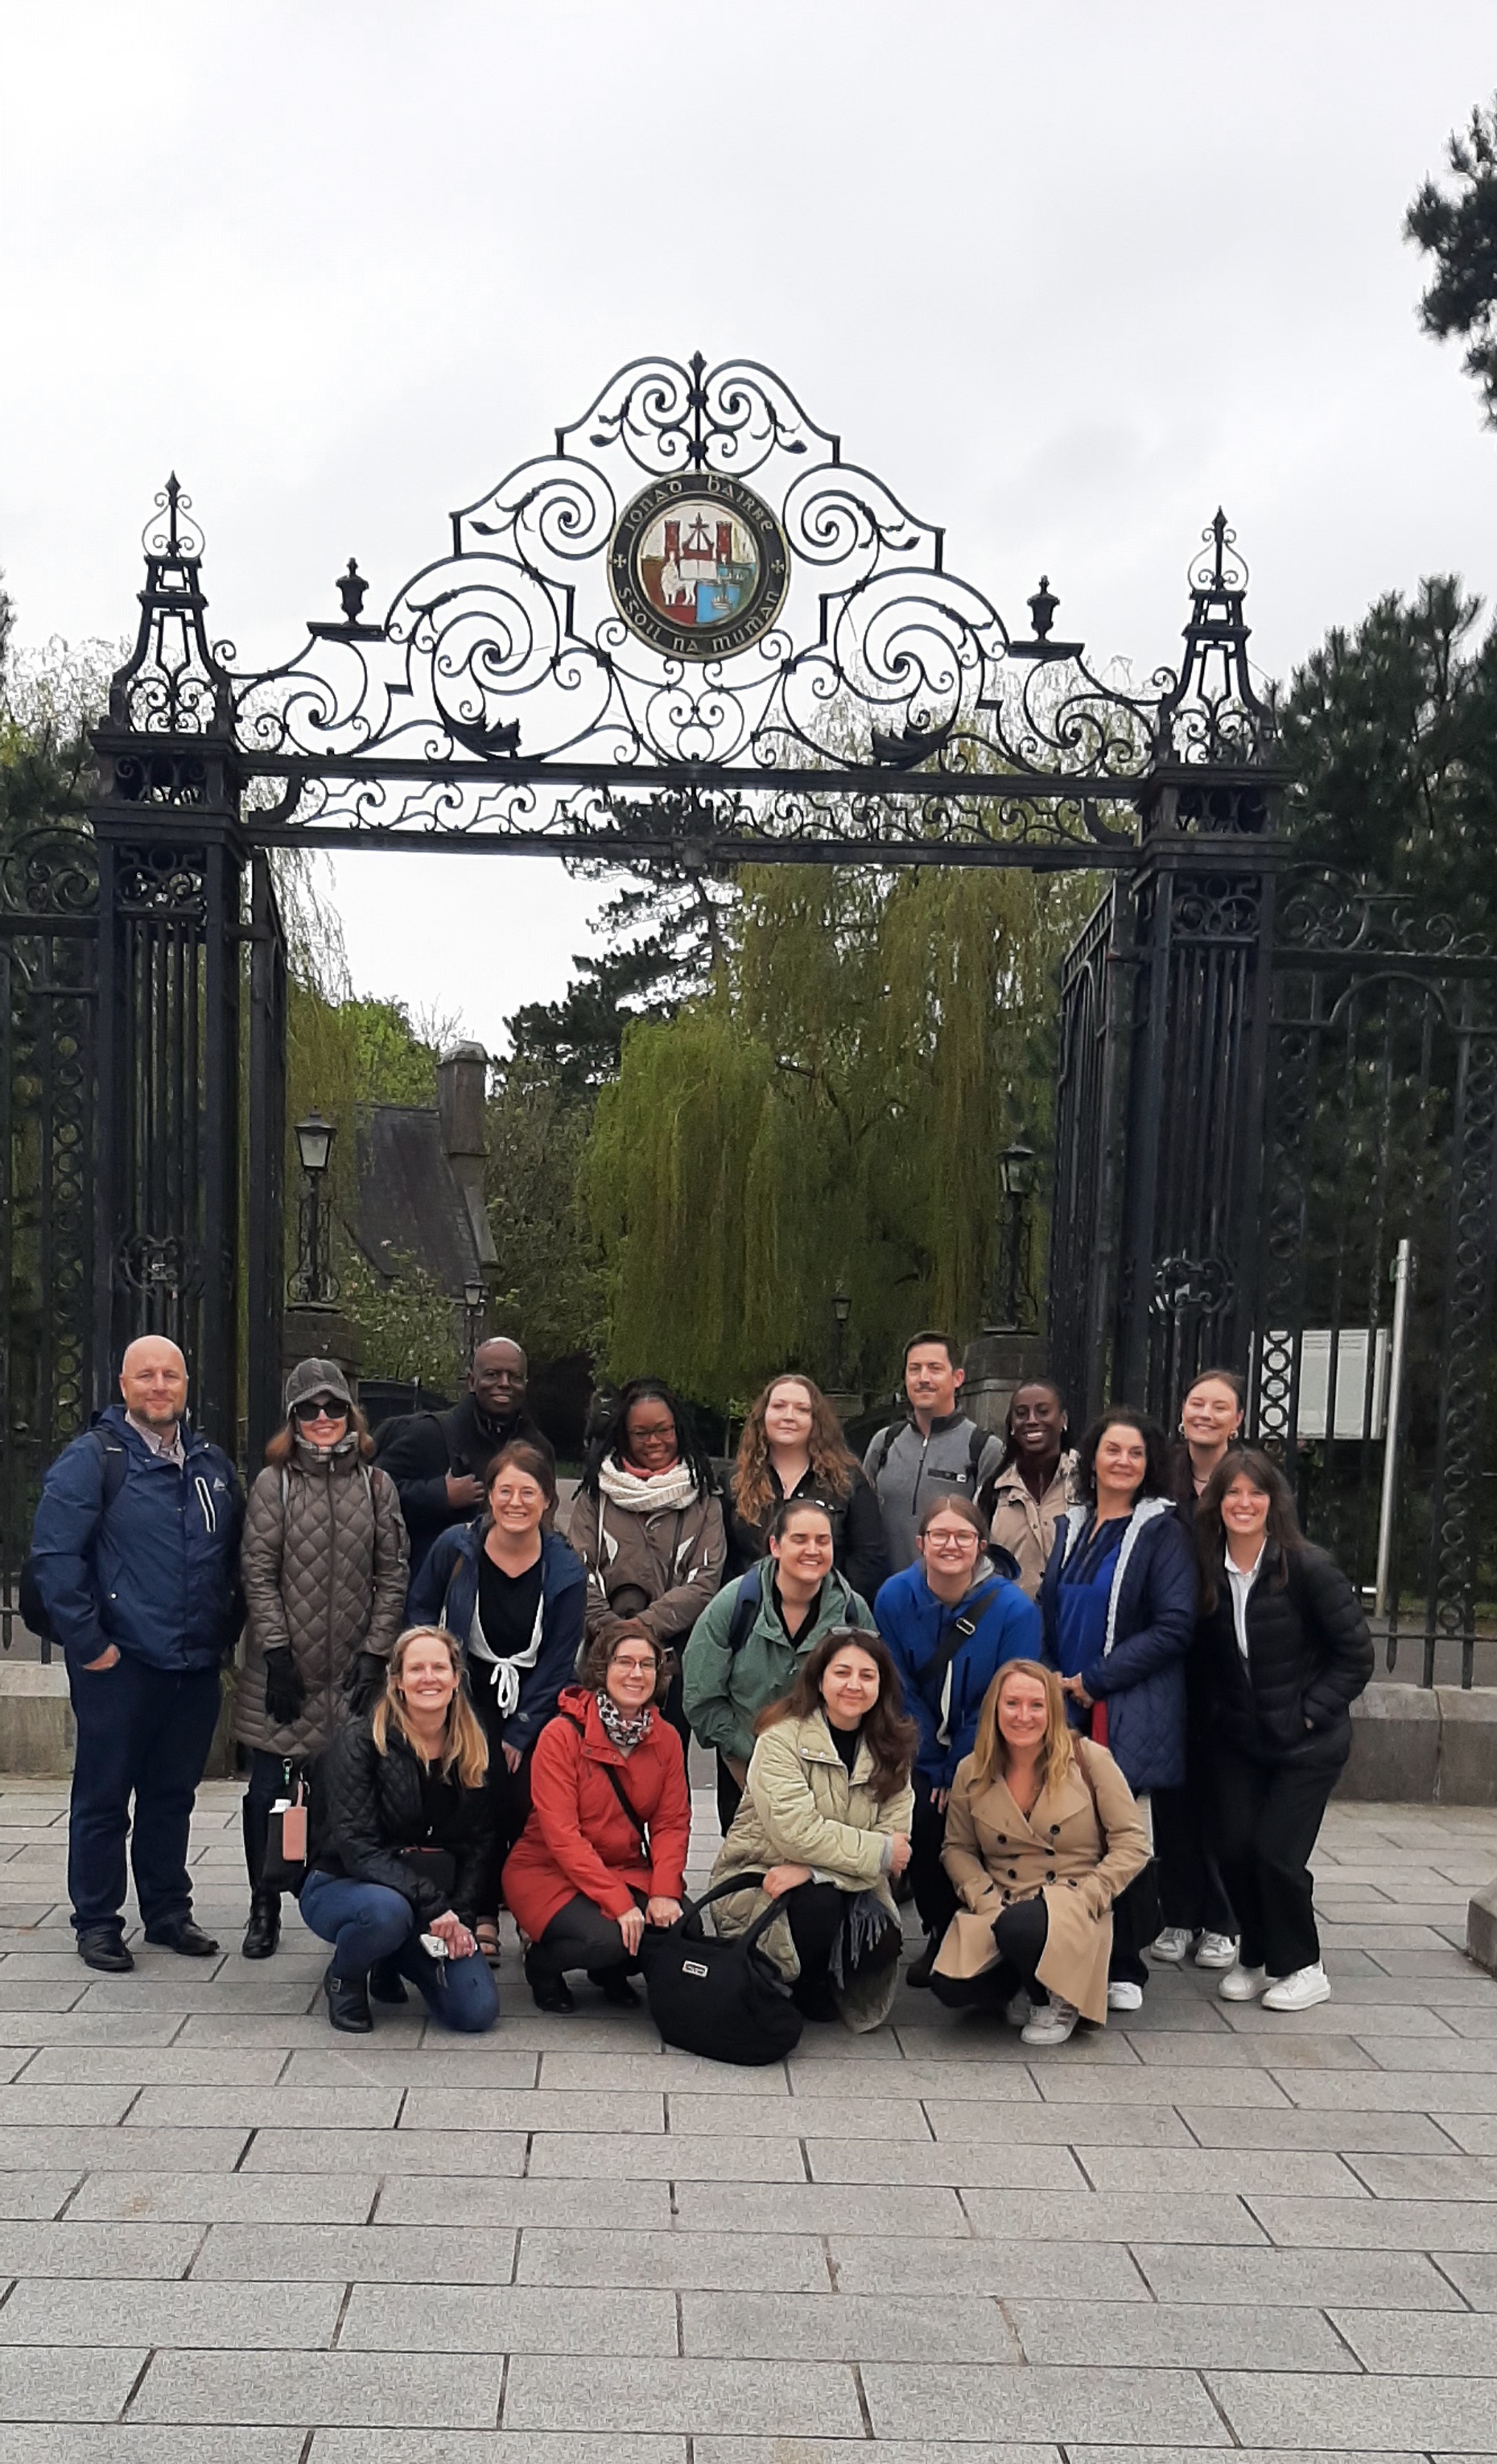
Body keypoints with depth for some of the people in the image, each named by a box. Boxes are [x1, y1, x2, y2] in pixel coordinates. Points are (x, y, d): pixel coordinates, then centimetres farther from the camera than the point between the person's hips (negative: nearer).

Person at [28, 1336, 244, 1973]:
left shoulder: (212, 1464, 11)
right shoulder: (92, 1458, -7)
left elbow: (236, 1557, 18)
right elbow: (54, 1553, -13)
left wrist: (228, 1632, 11)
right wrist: (87, 1644, -15)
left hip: (197, 1667, 5)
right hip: (120, 1665, -5)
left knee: (173, 1796, 15)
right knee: (103, 1799, 5)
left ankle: (168, 1912, 27)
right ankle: (97, 1923, 17)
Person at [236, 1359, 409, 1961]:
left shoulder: (376, 1485, 6)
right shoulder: (273, 1482, 1)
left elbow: (391, 1575, 5)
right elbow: (258, 1572, -2)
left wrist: (375, 1652, -3)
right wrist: (276, 1651, -9)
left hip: (353, 1670, 1)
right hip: (285, 1667, -1)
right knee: (268, 1788, 5)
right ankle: (264, 1909, 19)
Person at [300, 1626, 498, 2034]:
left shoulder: (474, 1753, 0)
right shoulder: (360, 1741, -15)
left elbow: (476, 1847, 4)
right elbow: (357, 1847, -22)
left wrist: (458, 1915, -13)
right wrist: (432, 1906, -28)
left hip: (437, 1903, 4)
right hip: (341, 1886, -4)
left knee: (477, 2012, -15)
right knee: (387, 1909, -40)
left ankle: (393, 1961, 17)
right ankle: (344, 1978, -3)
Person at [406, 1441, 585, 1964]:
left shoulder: (564, 1569, -9)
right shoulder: (456, 1548, -9)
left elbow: (558, 1662, -6)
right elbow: (421, 1609, 7)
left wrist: (521, 1735, -9)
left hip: (533, 1701, 1)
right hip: (470, 1692, -1)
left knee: (525, 1799, -14)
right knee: (487, 1789, -20)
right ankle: (481, 1914, -7)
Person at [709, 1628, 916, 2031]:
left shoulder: (892, 1748, 1)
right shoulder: (782, 1737, -14)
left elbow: (895, 1835, -10)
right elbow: (796, 1832, -24)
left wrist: (813, 1870, -25)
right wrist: (879, 1852, -20)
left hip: (844, 1888, 4)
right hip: (759, 1879, -4)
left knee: (880, 1942, -25)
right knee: (817, 1907, -34)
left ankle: (825, 1986, 9)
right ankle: (781, 1986, -2)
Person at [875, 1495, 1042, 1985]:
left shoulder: (1014, 1609, -19)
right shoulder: (894, 1598, -13)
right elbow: (900, 1692, -7)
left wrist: (961, 1774, -14)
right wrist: (937, 1771, -8)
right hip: (925, 1756, 2)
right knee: (925, 1829, -16)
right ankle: (939, 1935, 9)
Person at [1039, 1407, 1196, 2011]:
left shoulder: (1162, 1532, -3)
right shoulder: (1070, 1527, 14)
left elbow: (1174, 1626, -11)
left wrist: (1095, 1679, -12)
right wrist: (1052, 1679, 2)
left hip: (1127, 1712, -5)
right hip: (1066, 1707, 5)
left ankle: (1122, 1967, 7)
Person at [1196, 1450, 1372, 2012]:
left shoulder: (1308, 1569, -16)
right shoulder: (1206, 1572, -4)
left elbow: (1355, 1653, -10)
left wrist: (1310, 1712, -13)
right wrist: (1216, 1709, -1)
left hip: (1306, 1742, -4)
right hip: (1236, 1739, 4)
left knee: (1276, 1854, -9)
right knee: (1234, 1850, -1)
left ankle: (1302, 1968, 14)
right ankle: (1256, 1959, 23)